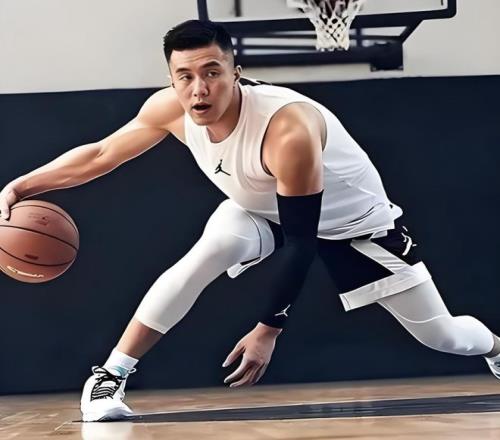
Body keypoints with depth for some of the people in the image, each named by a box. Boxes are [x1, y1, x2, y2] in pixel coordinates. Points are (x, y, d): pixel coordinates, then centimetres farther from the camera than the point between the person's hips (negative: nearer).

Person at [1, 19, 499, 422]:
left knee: (440, 335, 1)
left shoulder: (289, 129, -42)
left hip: (352, 220, -3)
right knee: (208, 253, -30)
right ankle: (108, 377, -21)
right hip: (263, 210, 4)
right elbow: (100, 154, -11)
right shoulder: (171, 110, -25)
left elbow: (300, 243, -36)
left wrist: (268, 329, -36)